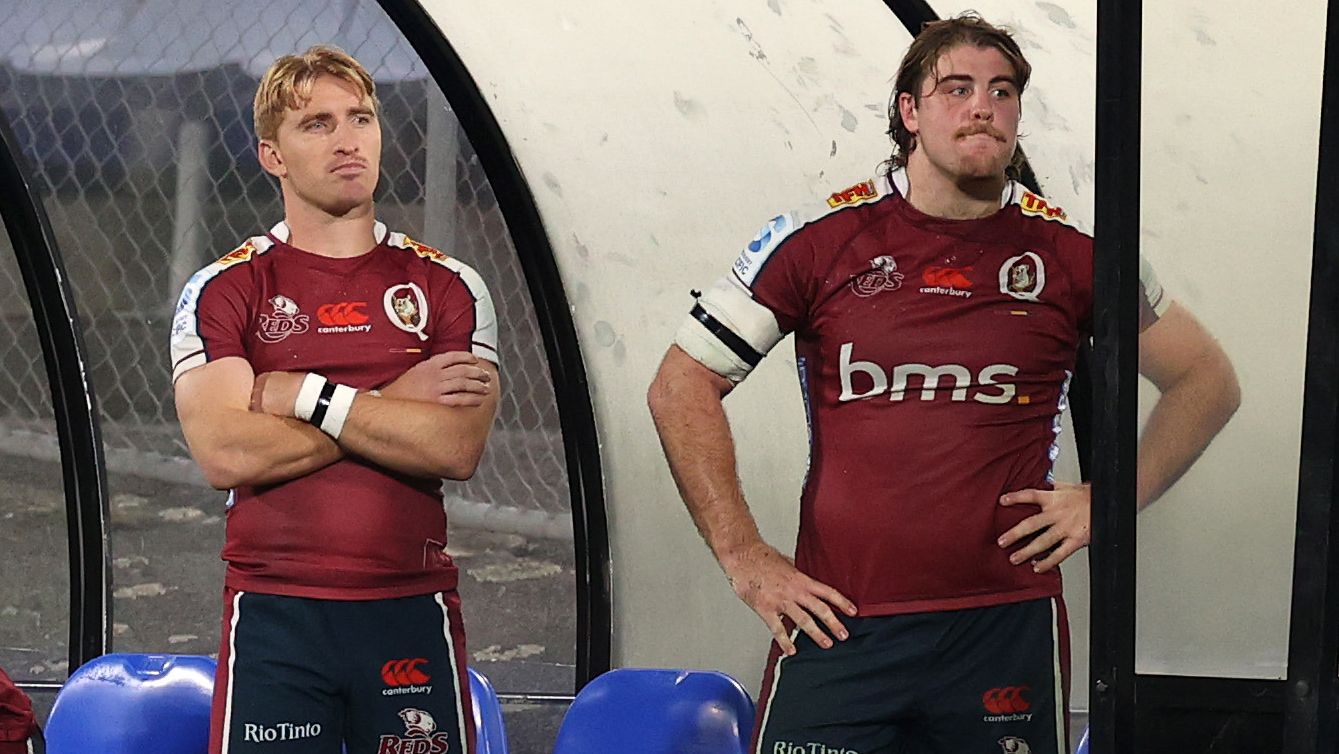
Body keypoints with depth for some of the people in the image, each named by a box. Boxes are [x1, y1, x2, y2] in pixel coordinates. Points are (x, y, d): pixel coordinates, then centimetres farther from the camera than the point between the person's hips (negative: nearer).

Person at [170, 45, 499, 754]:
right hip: (275, 616, -1)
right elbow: (224, 453, -11)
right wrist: (393, 403, -8)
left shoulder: (445, 287, 7)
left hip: (411, 614, 1)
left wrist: (305, 395, -10)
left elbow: (457, 448, -8)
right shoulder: (224, 291, 4)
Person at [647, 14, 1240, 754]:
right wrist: (743, 557, -1)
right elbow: (681, 388, 4)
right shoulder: (820, 241, 1)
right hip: (838, 623, -1)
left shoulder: (1067, 254, 5)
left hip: (1006, 629, 1)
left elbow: (1206, 381, 17)